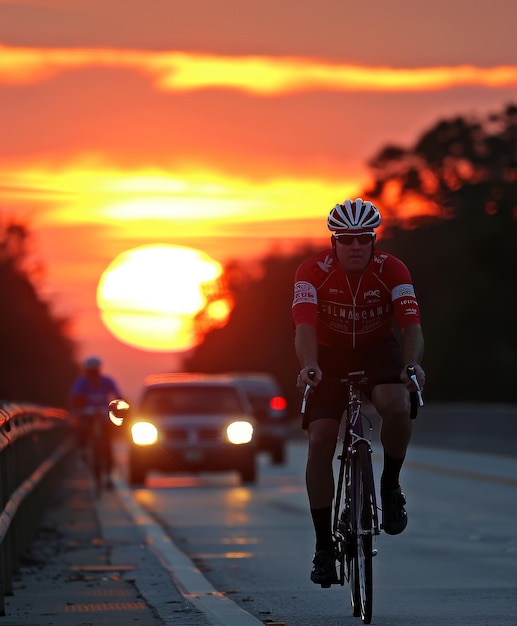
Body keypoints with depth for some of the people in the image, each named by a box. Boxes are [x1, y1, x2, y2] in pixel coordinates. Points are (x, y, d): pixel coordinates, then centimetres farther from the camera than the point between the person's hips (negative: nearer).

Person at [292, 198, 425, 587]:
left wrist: (412, 364, -51)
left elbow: (411, 325, -31)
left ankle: (391, 485, -4)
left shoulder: (393, 271, -21)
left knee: (397, 408, -32)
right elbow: (305, 326, -35)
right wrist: (309, 366, -54)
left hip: (378, 350, 0)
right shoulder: (313, 272, -23)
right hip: (329, 355, 0)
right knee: (320, 441, -14)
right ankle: (324, 545, -4)